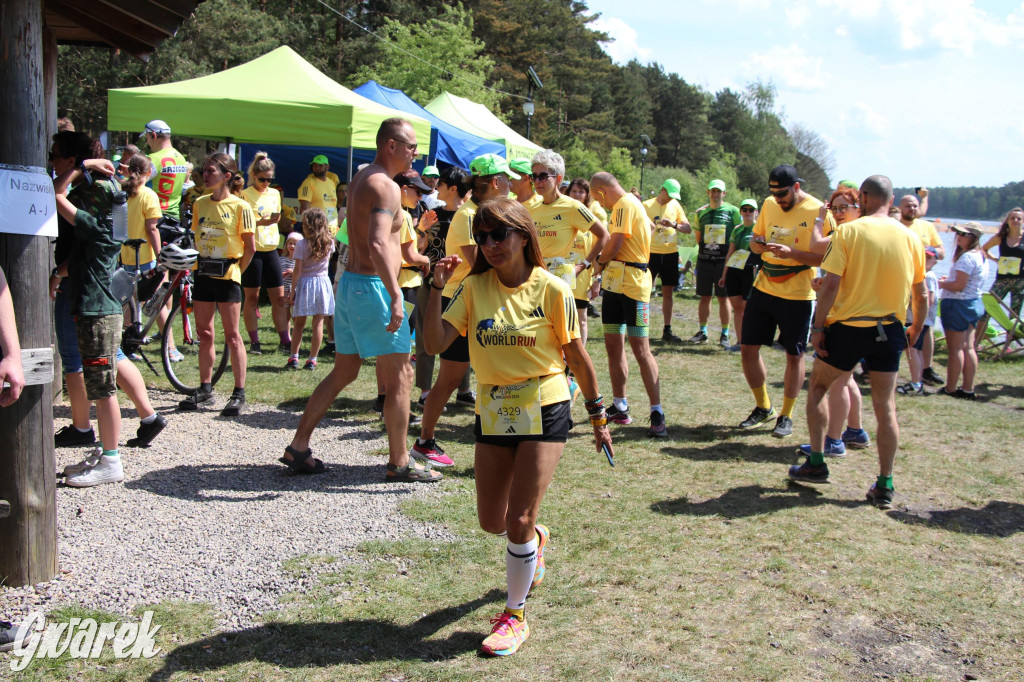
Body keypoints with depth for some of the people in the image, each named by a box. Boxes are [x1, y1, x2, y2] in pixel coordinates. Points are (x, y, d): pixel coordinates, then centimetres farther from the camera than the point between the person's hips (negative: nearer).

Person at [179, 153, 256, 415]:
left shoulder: (240, 207, -10)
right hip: (203, 273, 6)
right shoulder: (200, 204, 7)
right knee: (204, 334, 11)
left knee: (232, 336, -1)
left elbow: (250, 246, -8)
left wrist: (237, 271, -4)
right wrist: (197, 264, 8)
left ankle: (239, 394, 6)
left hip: (227, 276, -6)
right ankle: (205, 389, 21)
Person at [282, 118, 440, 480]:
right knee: (400, 375, 0)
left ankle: (298, 447, 20)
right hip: (373, 286, -10)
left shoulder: (359, 179, 15)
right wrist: (395, 296, -30)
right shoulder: (386, 186, -15)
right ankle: (399, 462, 7)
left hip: (350, 283, 10)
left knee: (343, 372, 17)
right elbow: (378, 246, -29)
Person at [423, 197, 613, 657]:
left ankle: (515, 616, 14)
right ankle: (535, 540, 48)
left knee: (518, 521, -6)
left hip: (543, 410, -4)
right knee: (491, 522, 12)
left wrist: (598, 415, 2)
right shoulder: (474, 287, -1)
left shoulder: (551, 289, -10)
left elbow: (576, 355, -2)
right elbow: (436, 342, -10)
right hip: (493, 412, 4)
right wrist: (437, 289, -19)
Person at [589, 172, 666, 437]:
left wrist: (600, 263, 3)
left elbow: (615, 245, -16)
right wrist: (604, 265, 10)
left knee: (640, 348, -10)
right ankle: (619, 407, 20)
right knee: (613, 345, 11)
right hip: (614, 282, 10)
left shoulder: (626, 204, -11)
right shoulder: (624, 204, 20)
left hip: (632, 283, -10)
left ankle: (657, 414, -8)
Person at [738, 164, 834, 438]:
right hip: (763, 288, 5)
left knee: (794, 356, 5)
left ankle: (786, 416, 20)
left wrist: (790, 253, -26)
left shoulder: (818, 212, -11)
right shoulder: (769, 205, 6)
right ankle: (763, 408, 24)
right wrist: (757, 245, -9)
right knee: (748, 348, 5)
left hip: (797, 295, -5)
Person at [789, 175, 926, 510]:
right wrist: (916, 330, 20)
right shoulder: (910, 237, 2)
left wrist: (818, 326, -8)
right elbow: (921, 295, 7)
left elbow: (831, 285, -14)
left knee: (817, 388, 17)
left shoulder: (848, 232, -9)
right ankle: (884, 486, 11)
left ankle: (816, 464, 17)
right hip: (889, 331, 3)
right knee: (885, 407, 8)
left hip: (849, 328, -3)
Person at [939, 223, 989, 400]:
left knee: (955, 348, -3)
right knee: (968, 347, 10)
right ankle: (968, 389, 13)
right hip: (974, 303, 10)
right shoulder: (981, 256, 12)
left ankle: (950, 389, 3)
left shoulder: (967, 257, -19)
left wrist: (942, 284, -7)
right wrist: (950, 280, 13)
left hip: (959, 304, -10)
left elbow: (959, 286, -23)